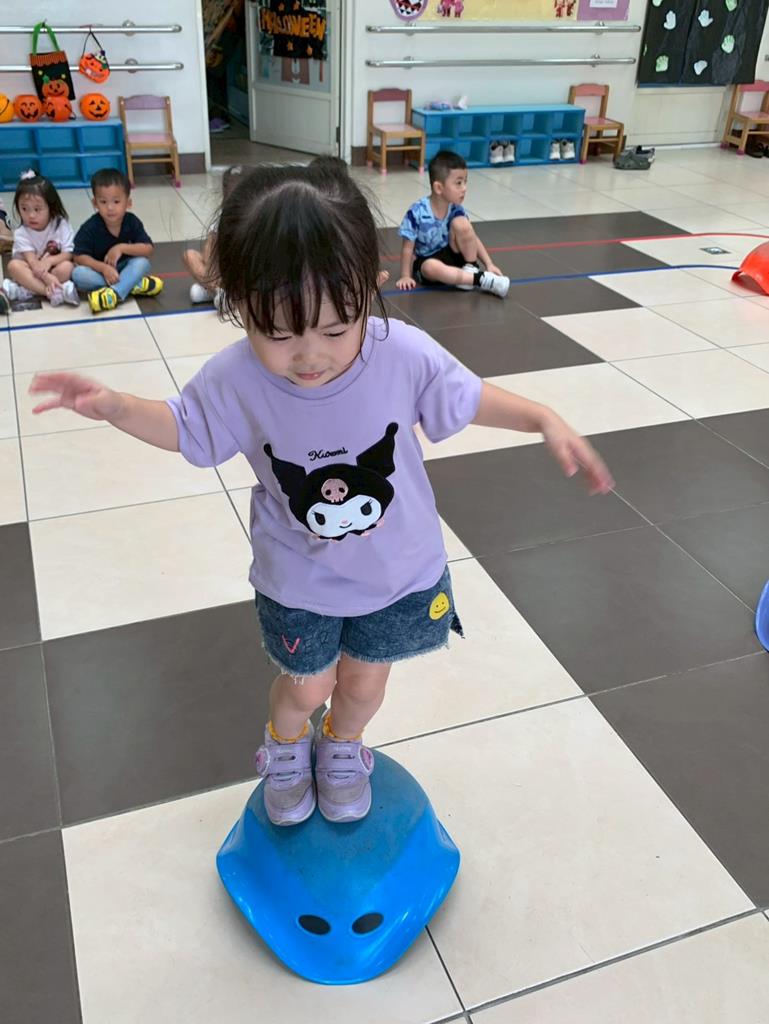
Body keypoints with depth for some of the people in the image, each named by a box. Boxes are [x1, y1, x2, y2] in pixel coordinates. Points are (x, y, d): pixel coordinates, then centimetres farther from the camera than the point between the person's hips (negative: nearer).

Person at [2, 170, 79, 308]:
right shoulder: (21, 233, -13)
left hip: (55, 269, 0)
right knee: (14, 265, -29)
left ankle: (23, 291, -27)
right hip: (31, 272, 0)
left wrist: (49, 260, -31)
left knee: (67, 266, -30)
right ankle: (56, 292, -39)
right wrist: (47, 277, -41)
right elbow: (32, 261, -23)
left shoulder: (61, 225, -10)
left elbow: (69, 254, -12)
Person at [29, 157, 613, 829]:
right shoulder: (235, 380, -25)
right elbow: (185, 428, -4)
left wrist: (546, 421, -18)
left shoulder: (405, 355, -28)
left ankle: (343, 746, 58)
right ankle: (287, 746, 57)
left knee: (364, 681, 22)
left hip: (398, 568, 1)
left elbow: (468, 399, -8)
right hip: (299, 577, 0)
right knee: (307, 685, 19)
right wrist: (117, 408, -21)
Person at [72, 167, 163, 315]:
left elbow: (148, 250, -17)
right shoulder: (90, 228, -18)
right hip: (98, 272, -1)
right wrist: (104, 268, -35)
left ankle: (114, 293, -42)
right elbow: (79, 257, -20)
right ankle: (134, 285, -30)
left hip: (125, 270, 1)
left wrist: (121, 248, -29)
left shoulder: (132, 222, -11)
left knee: (142, 262, -25)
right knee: (78, 274, -30)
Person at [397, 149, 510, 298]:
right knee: (432, 267, -40)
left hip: (451, 255, 3)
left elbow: (473, 238, -4)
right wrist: (406, 276, -17)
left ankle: (472, 269, -10)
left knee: (461, 223, -23)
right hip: (426, 261, -3)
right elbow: (408, 247, -17)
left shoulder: (456, 210, -10)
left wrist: (489, 264, -11)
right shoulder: (417, 212, -24)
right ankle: (482, 279, -33)